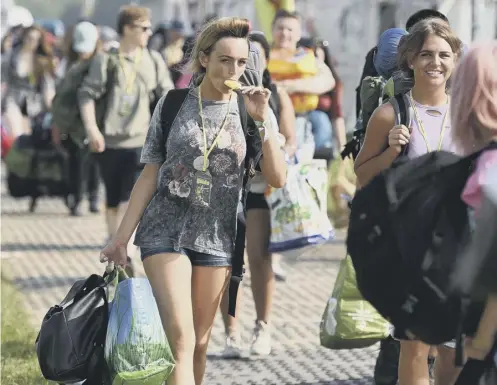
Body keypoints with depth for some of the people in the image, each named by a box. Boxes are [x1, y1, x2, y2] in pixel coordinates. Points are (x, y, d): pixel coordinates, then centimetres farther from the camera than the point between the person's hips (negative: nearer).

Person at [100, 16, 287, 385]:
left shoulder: (251, 111, 3)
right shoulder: (172, 105, 1)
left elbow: (278, 178, -6)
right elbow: (150, 175, 5)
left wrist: (262, 121, -16)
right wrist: (122, 236, 1)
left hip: (217, 237, 2)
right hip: (165, 230, -2)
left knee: (199, 344, 6)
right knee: (180, 339, -15)